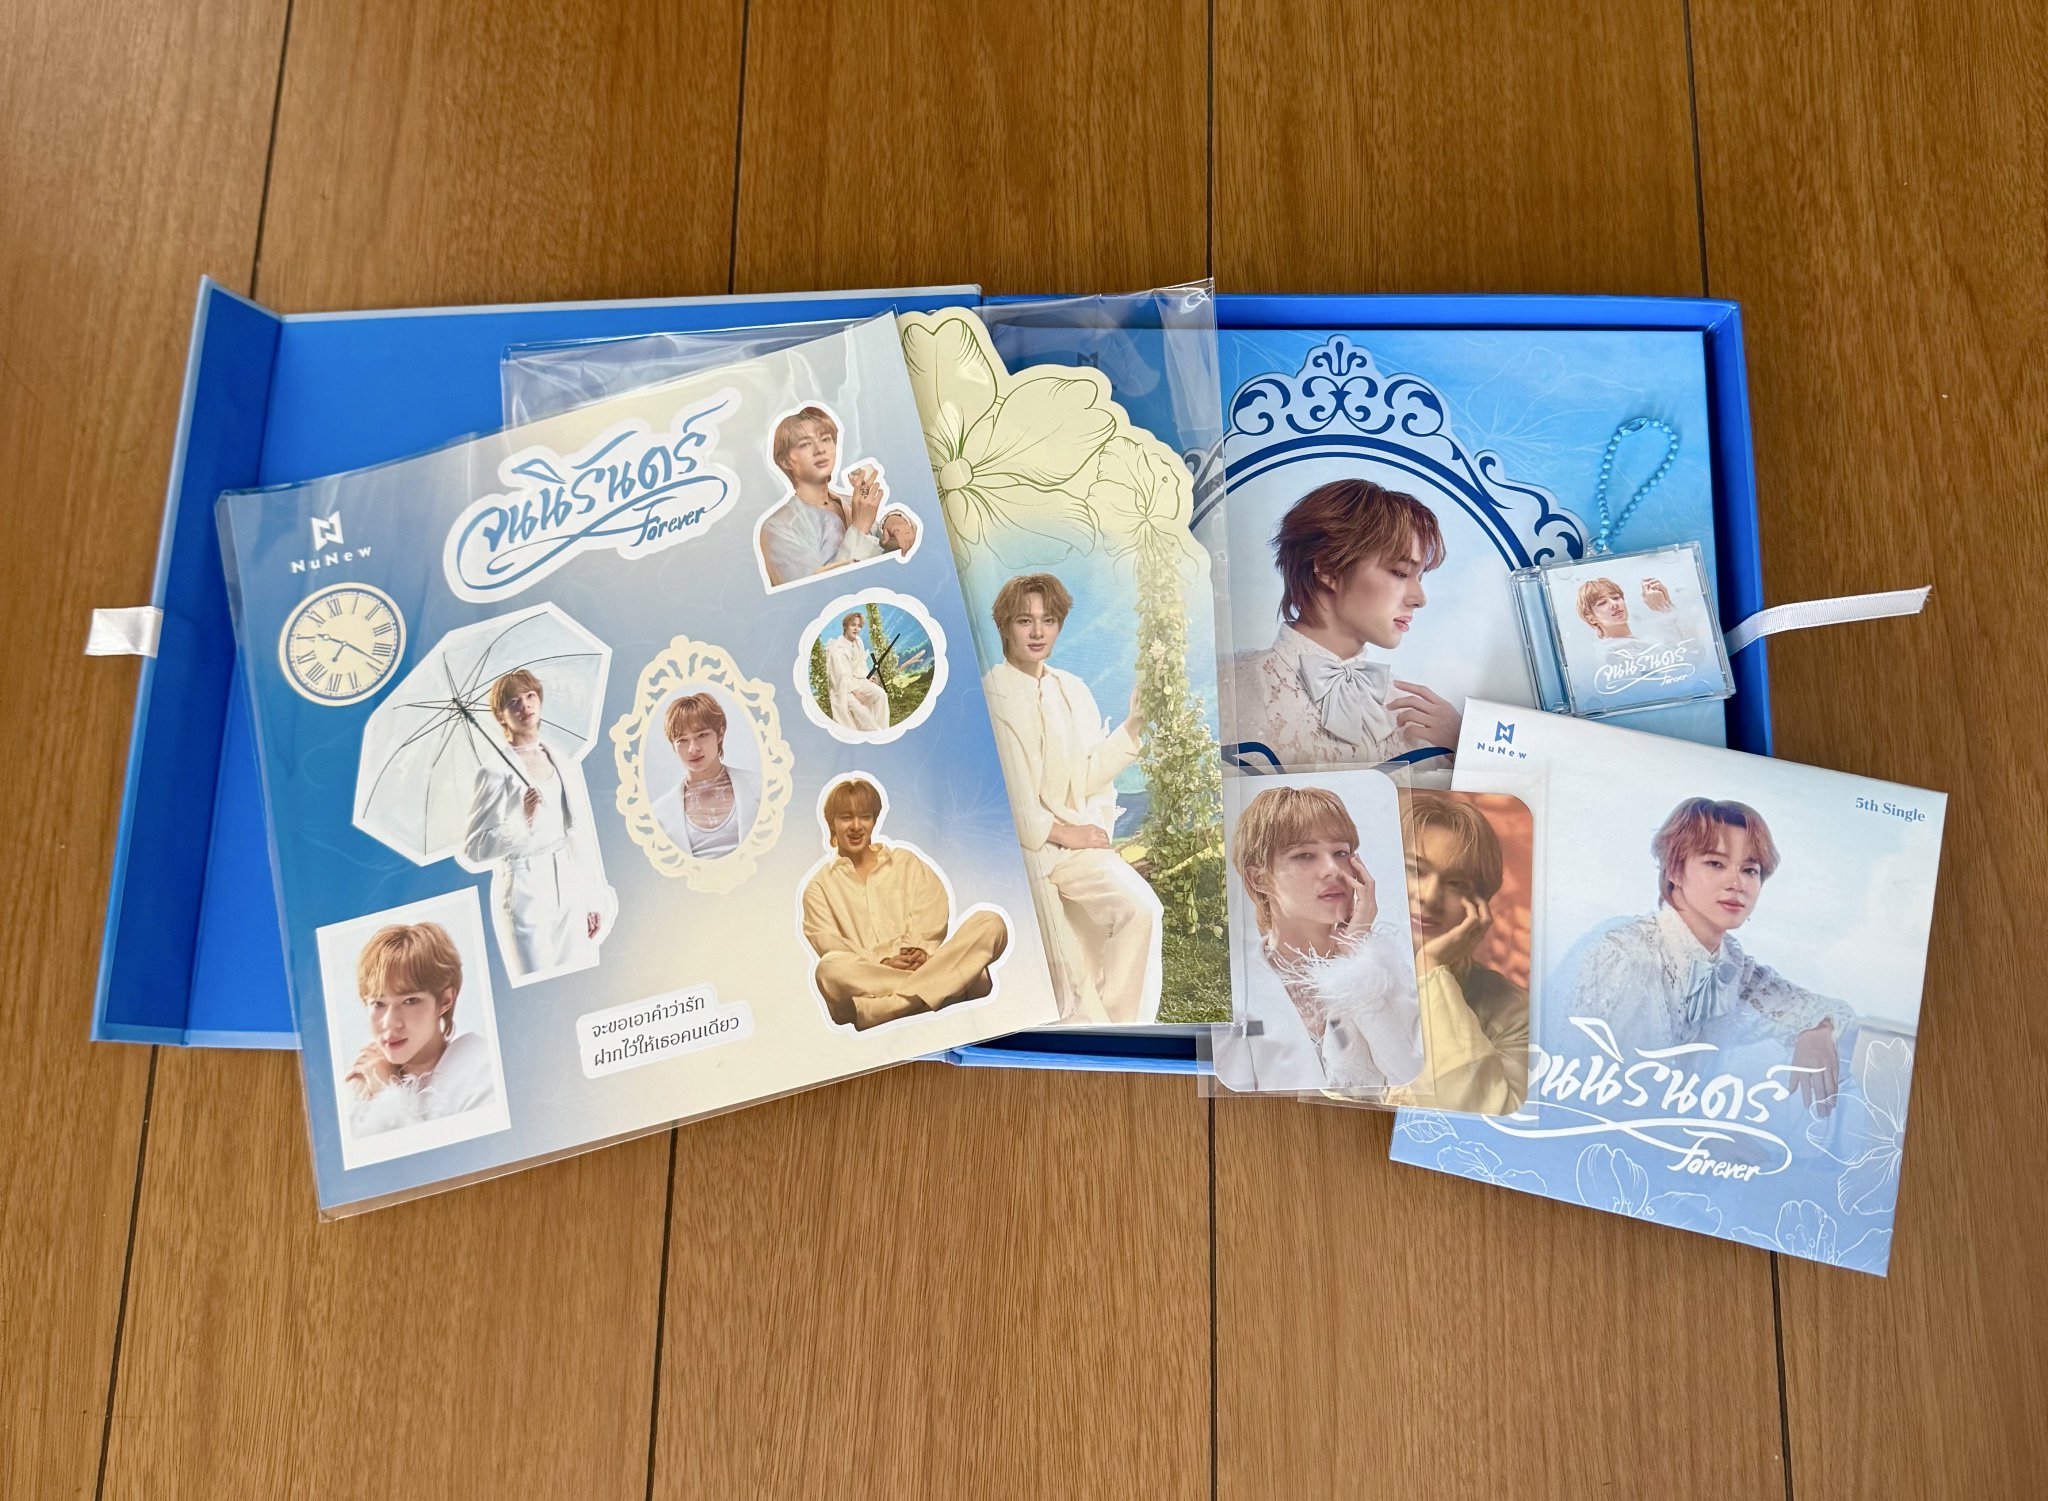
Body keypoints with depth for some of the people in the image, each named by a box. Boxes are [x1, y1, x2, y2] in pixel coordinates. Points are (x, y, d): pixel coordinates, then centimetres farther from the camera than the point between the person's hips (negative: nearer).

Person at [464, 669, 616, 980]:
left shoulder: (567, 765, 12)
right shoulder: (495, 771, -3)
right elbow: (474, 848, -8)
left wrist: (595, 899, 11)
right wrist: (522, 821, -22)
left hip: (572, 896, 5)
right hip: (526, 895, -4)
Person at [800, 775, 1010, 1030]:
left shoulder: (905, 861, 24)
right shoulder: (819, 887, 17)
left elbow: (932, 911, 8)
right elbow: (829, 945, 2)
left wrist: (921, 949, -14)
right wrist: (881, 963, -16)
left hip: (925, 962, 2)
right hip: (868, 977, -2)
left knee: (991, 922, -22)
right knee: (830, 970, -38)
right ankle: (956, 983, -36)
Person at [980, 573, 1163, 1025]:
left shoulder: (1074, 690, 11)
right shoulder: (986, 696, -6)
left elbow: (1090, 775, 5)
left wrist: (1133, 724, -6)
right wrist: (1059, 831, -10)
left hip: (1076, 839, 4)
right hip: (1020, 846, -4)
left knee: (1141, 907, -21)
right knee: (1065, 977, -9)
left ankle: (1123, 1022, -8)